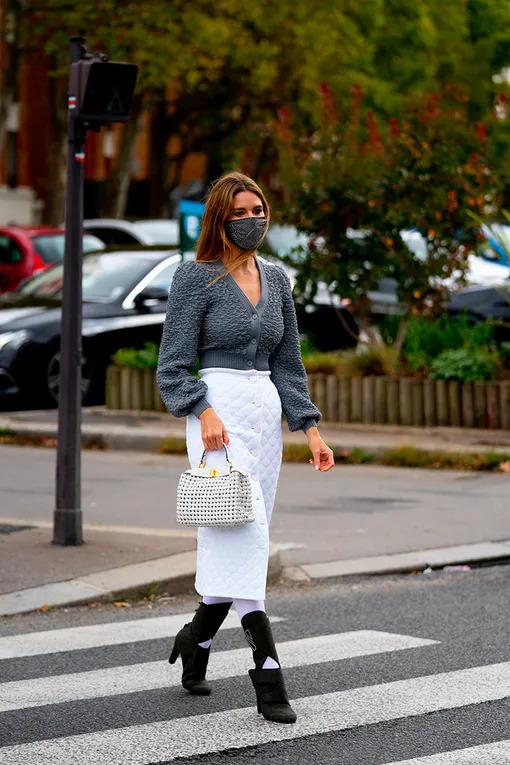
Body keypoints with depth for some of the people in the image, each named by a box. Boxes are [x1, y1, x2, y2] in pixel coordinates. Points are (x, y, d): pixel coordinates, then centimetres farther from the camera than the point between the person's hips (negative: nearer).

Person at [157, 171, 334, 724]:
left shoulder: (275, 279, 14)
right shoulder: (196, 277, -4)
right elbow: (173, 364, -6)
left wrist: (311, 428, 9)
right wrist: (204, 412, -20)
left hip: (265, 413, 7)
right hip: (219, 411, -6)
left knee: (239, 543, 7)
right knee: (243, 537, -15)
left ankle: (195, 638, 27)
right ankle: (269, 676, -21)